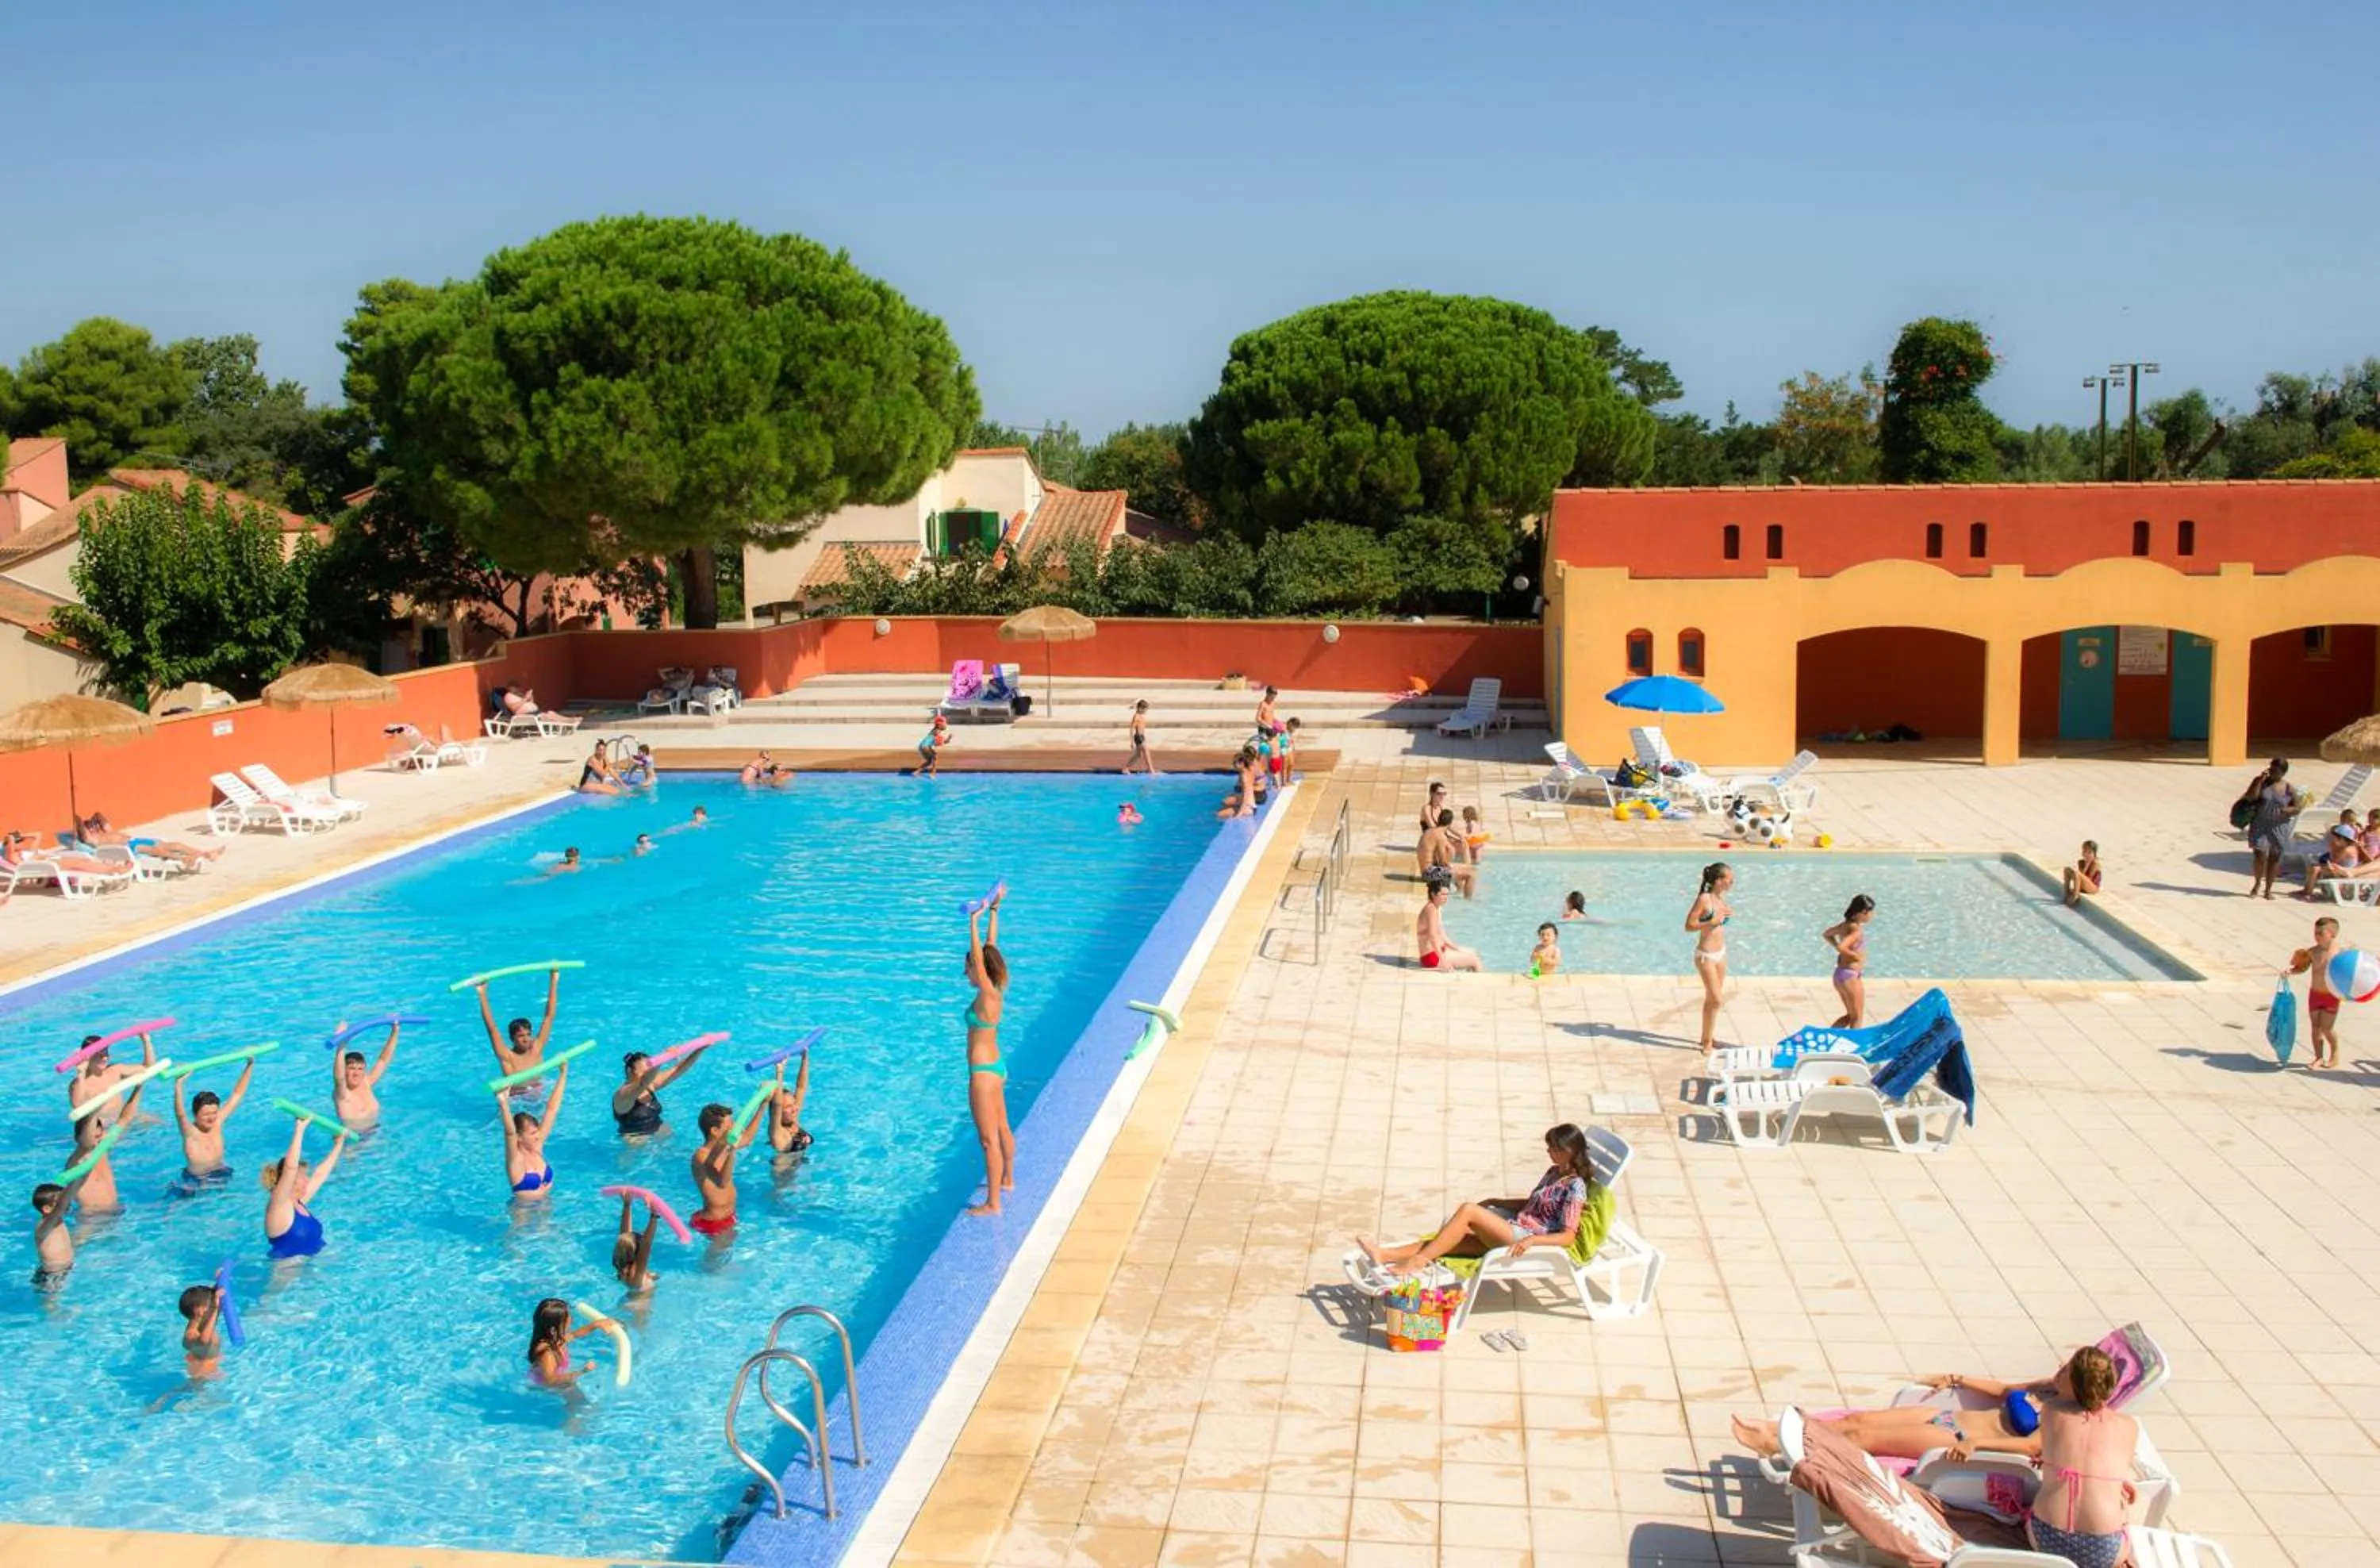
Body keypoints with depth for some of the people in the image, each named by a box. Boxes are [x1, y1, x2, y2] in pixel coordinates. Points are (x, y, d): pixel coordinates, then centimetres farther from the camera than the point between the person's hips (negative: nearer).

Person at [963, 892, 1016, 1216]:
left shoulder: (988, 996, -21)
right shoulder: (995, 991, 1)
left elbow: (980, 958, -32)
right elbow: (990, 945, 8)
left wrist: (975, 921, -33)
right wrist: (993, 912, 10)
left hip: (984, 1073, -10)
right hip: (996, 1068, 10)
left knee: (989, 1139, -3)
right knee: (1002, 1129, 25)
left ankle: (993, 1203, 3)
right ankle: (1007, 1180, 43)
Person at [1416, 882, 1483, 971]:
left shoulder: (1437, 909, 12)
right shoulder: (1431, 909, -20)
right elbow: (1432, 936, -31)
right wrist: (1444, 961, -34)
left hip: (1438, 951, 11)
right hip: (1432, 957, -11)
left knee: (1472, 953, 22)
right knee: (1475, 961, -7)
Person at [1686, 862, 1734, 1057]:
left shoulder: (1721, 897, 4)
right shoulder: (1704, 898, -18)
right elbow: (1689, 925, -17)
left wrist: (1726, 915, 0)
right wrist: (1712, 922, -27)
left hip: (1721, 952, 8)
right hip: (1706, 955, -8)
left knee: (1711, 999, 16)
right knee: (1715, 1000, -6)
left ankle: (1706, 1037, 28)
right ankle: (1707, 1042, 7)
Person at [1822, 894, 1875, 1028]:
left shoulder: (1846, 924, 5)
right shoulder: (1856, 930, -22)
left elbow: (1826, 934, 21)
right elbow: (1841, 947, -36)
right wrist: (1854, 955, -19)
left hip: (1841, 974, 9)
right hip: (1850, 976, -9)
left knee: (1850, 1016, 20)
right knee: (1857, 1018, 5)